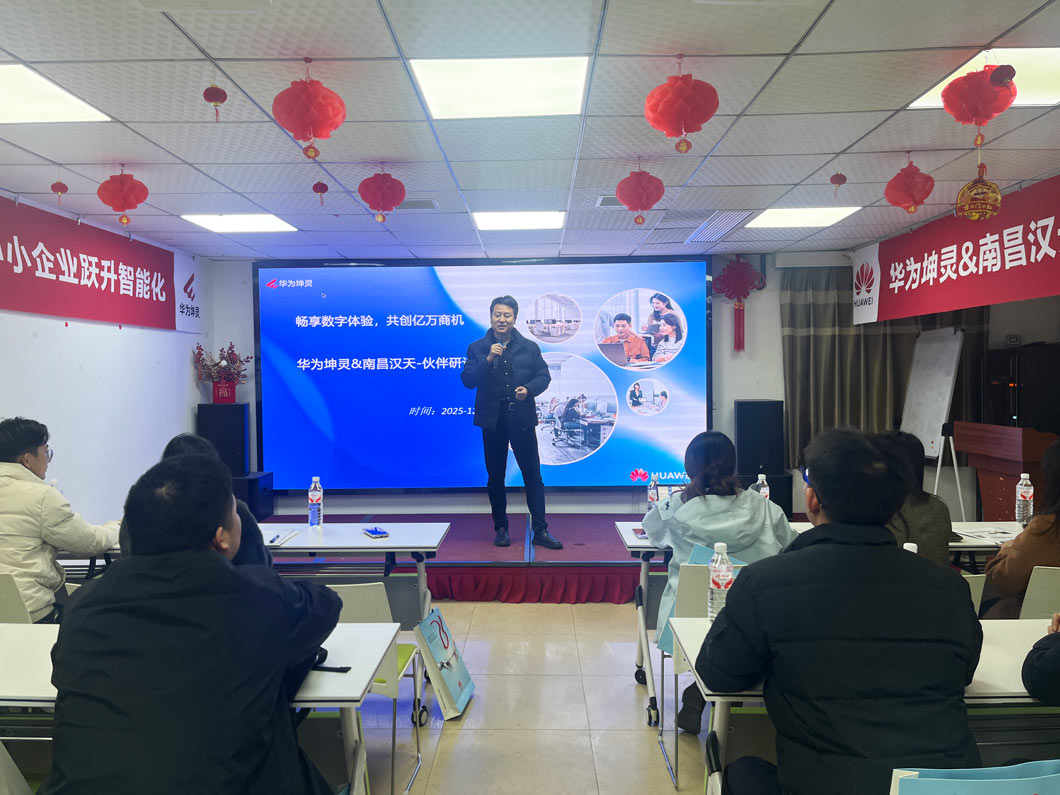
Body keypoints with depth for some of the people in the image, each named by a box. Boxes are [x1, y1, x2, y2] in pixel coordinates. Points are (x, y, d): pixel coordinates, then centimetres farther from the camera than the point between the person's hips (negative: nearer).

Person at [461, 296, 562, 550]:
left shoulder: (530, 348, 7)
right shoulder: (477, 348, 4)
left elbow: (544, 376, 7)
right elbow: (467, 380, -5)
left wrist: (529, 389, -13)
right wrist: (488, 360, -18)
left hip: (522, 419, 0)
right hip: (492, 420, 0)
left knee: (533, 474, 2)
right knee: (495, 477, 9)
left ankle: (540, 530, 8)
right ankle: (501, 528, 21)